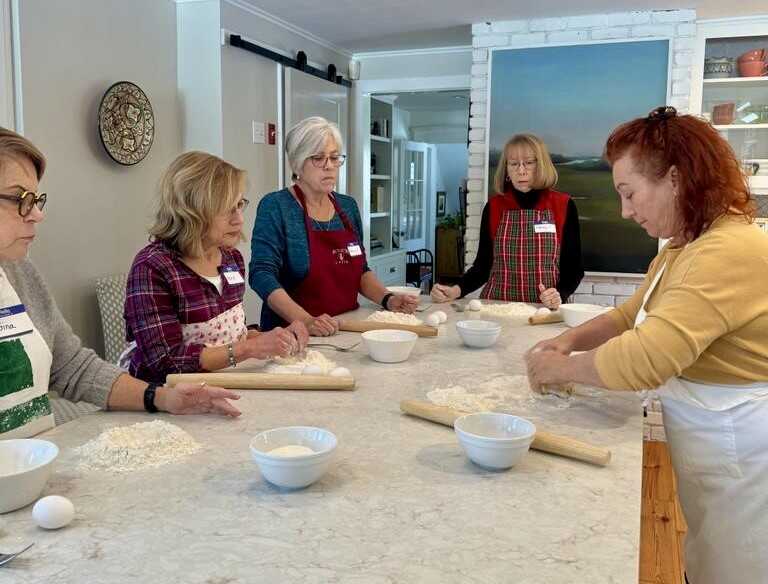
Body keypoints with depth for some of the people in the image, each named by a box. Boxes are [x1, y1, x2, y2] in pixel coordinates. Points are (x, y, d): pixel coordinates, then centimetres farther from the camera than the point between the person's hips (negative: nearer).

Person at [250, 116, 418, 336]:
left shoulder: (348, 206, 11)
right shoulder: (275, 207, -7)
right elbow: (262, 274, -15)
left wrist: (388, 299, 1)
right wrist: (306, 321, -27)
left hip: (348, 330, 5)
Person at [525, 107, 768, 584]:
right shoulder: (685, 248, 10)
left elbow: (644, 358, -33)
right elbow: (632, 317, 18)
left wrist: (560, 367, -17)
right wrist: (572, 339, 0)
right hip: (714, 456, 9)